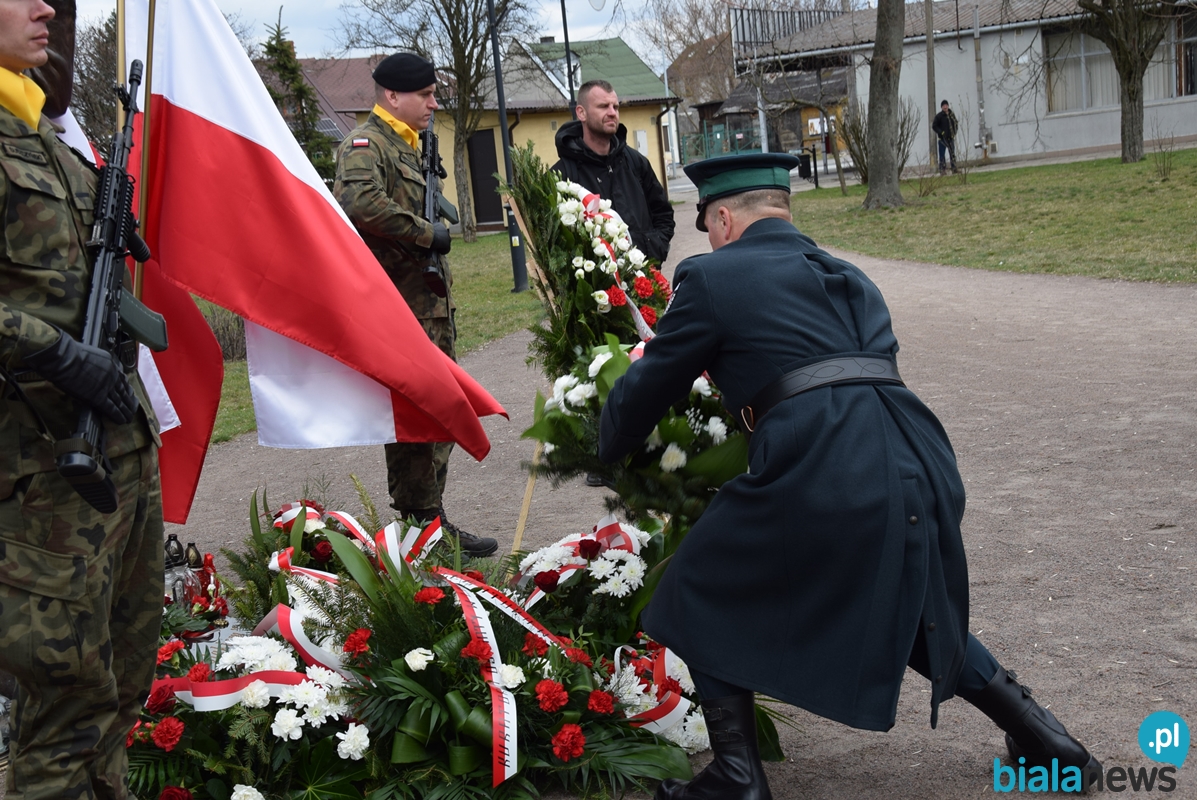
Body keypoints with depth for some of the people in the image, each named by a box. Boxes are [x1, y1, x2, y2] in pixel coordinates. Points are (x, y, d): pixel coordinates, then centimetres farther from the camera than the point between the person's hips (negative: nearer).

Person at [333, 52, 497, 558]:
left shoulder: (406, 146, 21)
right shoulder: (365, 144, -11)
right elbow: (360, 202, -31)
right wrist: (427, 234, -21)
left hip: (430, 305, 10)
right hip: (401, 308, -10)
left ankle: (429, 520, 23)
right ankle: (423, 526, 1)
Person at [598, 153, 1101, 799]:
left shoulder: (712, 277, 6)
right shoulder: (848, 278, 26)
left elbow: (645, 391, 13)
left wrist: (607, 452, 33)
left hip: (820, 480, -7)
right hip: (923, 472, 7)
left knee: (704, 597, 16)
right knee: (907, 610, 33)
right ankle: (1045, 739, 33)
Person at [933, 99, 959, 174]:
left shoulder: (951, 115, 9)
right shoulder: (939, 116, -6)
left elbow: (956, 124, 21)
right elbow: (934, 126, -5)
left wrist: (954, 132, 7)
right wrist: (941, 132, -15)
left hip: (951, 137, 5)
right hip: (942, 138, -5)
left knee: (952, 154, 7)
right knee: (942, 154, -4)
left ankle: (954, 169, 11)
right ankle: (942, 169, -1)